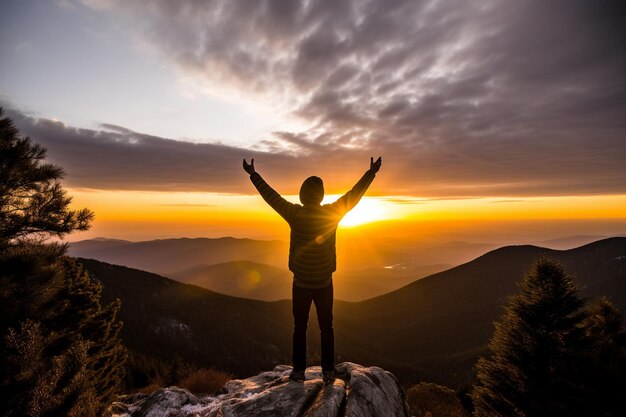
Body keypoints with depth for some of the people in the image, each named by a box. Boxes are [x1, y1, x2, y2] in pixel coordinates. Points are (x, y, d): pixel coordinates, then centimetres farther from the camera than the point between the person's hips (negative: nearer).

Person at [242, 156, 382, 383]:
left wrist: (253, 174, 7)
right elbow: (354, 194, -3)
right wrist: (371, 172, 10)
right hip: (324, 282, 1)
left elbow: (271, 195, -6)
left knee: (300, 327, 16)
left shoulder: (295, 214, -17)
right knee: (326, 327, 15)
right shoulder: (332, 213, -14)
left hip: (301, 283, -1)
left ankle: (299, 370, 27)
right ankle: (328, 371, 25)